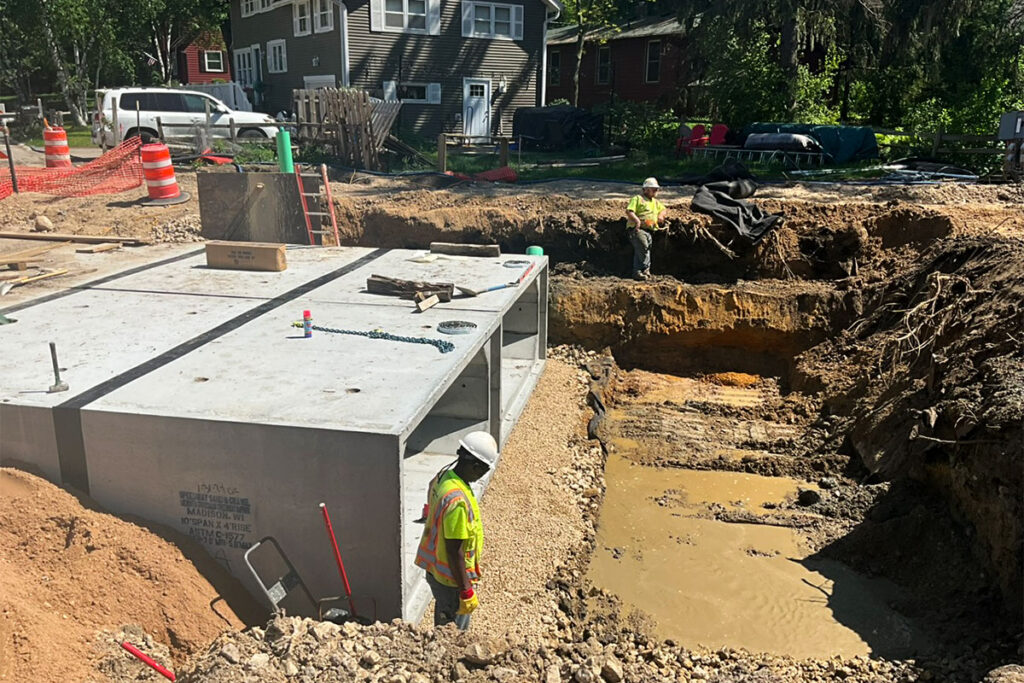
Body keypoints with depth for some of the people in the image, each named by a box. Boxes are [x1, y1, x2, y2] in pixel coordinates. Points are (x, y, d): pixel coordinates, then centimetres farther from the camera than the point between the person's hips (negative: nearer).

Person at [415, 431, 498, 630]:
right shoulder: (458, 501, -34)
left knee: (443, 616, 30)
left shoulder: (442, 476, -5)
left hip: (434, 568, 9)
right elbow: (454, 552, -29)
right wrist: (466, 591, -19)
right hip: (451, 578, -9)